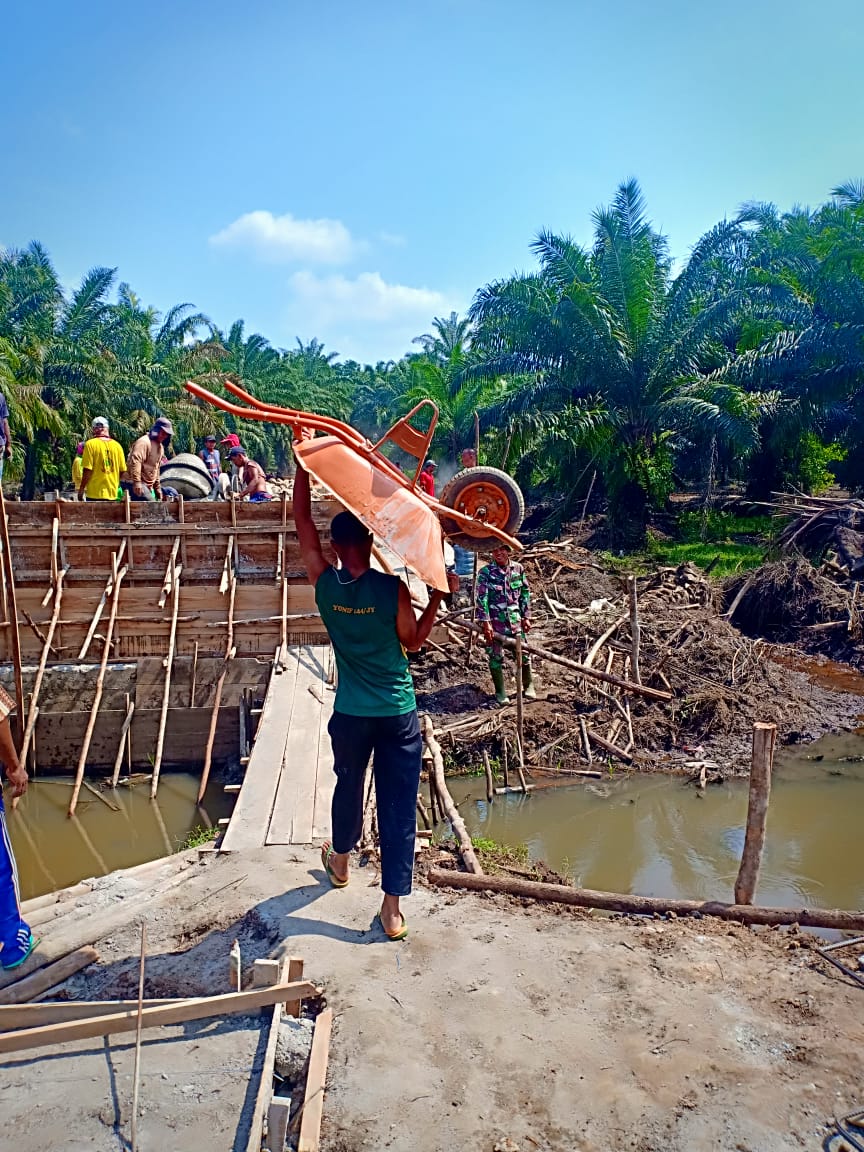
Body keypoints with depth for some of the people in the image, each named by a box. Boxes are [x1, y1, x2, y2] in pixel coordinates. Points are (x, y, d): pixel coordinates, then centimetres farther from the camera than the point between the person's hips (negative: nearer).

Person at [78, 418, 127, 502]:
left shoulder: (91, 444, -8)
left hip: (95, 493, -4)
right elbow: (122, 470, 7)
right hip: (113, 494, 4)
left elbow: (87, 470, -12)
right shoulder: (117, 445, 4)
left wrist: (81, 489, -3)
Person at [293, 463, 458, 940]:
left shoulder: (324, 582, -8)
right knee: (398, 805, 5)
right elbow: (413, 641, -2)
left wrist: (304, 465, 4)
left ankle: (340, 861, 50)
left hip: (350, 713, 2)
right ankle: (392, 907, 10)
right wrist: (437, 597, 5)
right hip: (399, 713, -2)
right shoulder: (392, 586, -14)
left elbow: (302, 521, 0)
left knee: (349, 786, 26)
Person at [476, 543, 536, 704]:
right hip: (494, 620, -2)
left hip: (515, 618, 2)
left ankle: (528, 685, 31)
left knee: (523, 652, 9)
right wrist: (486, 622, -15)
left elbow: (525, 593, 8)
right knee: (495, 656, 5)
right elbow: (481, 598, -10)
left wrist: (526, 617, 5)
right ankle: (500, 692, 21)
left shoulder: (518, 568, 1)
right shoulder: (485, 572, -8)